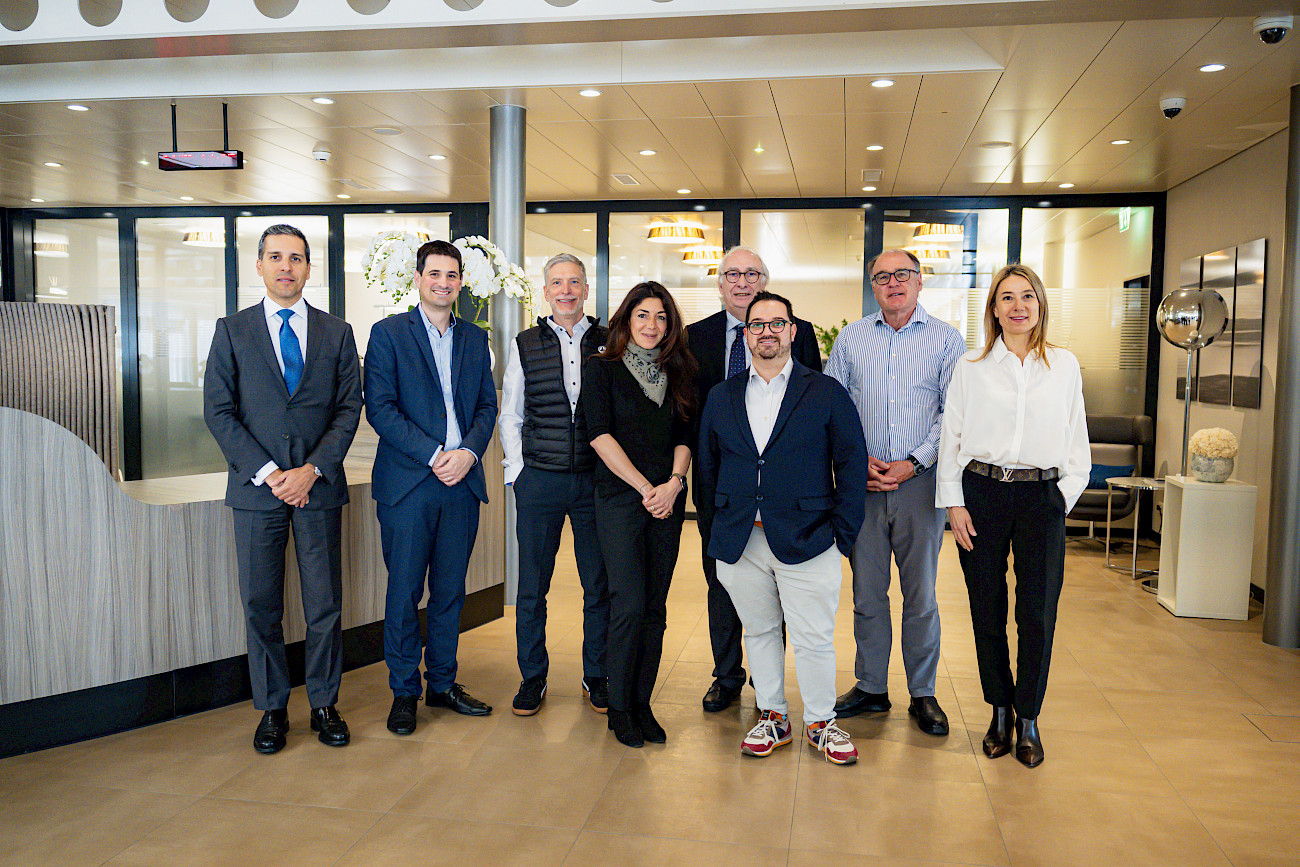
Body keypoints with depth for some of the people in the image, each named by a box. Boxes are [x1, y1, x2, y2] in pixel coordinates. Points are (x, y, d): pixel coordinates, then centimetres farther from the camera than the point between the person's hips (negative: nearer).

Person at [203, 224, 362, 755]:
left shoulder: (337, 333, 8)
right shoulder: (232, 331, 7)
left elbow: (350, 408, 3)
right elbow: (218, 411, 1)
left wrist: (311, 469, -10)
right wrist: (267, 472, -10)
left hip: (319, 485, 0)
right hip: (256, 487, 0)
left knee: (325, 603, 4)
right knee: (261, 606, 6)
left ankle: (324, 705, 19)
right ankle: (272, 709, 20)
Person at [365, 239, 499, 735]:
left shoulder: (475, 338, 14)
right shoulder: (388, 333, 0)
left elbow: (487, 406, 11)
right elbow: (380, 409, -8)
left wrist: (468, 451, -8)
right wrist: (433, 455, -15)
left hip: (462, 483, 4)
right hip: (407, 483, -4)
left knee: (451, 591, 11)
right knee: (404, 591, 3)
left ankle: (443, 683, 25)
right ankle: (404, 691, 17)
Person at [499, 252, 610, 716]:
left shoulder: (608, 343, 5)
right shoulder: (524, 345, 6)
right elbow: (510, 416, 10)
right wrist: (518, 469, 1)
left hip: (596, 480, 0)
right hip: (539, 481, 0)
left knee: (599, 585, 7)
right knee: (532, 586, 6)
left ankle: (596, 677, 23)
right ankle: (532, 678, 21)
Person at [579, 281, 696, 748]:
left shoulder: (677, 374, 14)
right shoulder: (603, 369, 2)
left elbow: (684, 437, 11)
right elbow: (600, 435, -7)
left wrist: (673, 483, -7)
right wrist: (645, 488, -11)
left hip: (667, 500, 4)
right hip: (620, 499, -4)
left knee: (655, 606, 6)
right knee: (630, 604, -8)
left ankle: (642, 703, 16)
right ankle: (619, 708, 7)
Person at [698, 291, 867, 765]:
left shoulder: (827, 393, 1)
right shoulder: (721, 397, 10)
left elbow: (852, 464, 1)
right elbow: (708, 464, 16)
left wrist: (842, 533, -4)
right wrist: (727, 519, 11)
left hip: (806, 542, -3)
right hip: (739, 543, 3)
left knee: (814, 638, 2)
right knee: (759, 632, 14)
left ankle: (821, 722, 22)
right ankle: (772, 717, 30)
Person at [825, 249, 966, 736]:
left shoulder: (946, 339, 3)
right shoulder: (850, 339, 9)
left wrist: (913, 463, -12)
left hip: (920, 480, -2)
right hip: (862, 483, 2)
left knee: (921, 594, 6)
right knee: (866, 592, 8)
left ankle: (922, 694, 20)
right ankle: (870, 687, 22)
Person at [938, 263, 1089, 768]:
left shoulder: (1064, 366, 8)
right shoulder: (971, 367, 5)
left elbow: (1077, 442, 11)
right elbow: (952, 437, 4)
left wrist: (1064, 497, 1)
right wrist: (955, 503, -2)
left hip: (1041, 495, 0)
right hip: (981, 493, 0)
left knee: (1038, 613, -1)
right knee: (987, 610, 5)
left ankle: (1028, 718, 17)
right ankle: (1000, 712, 22)